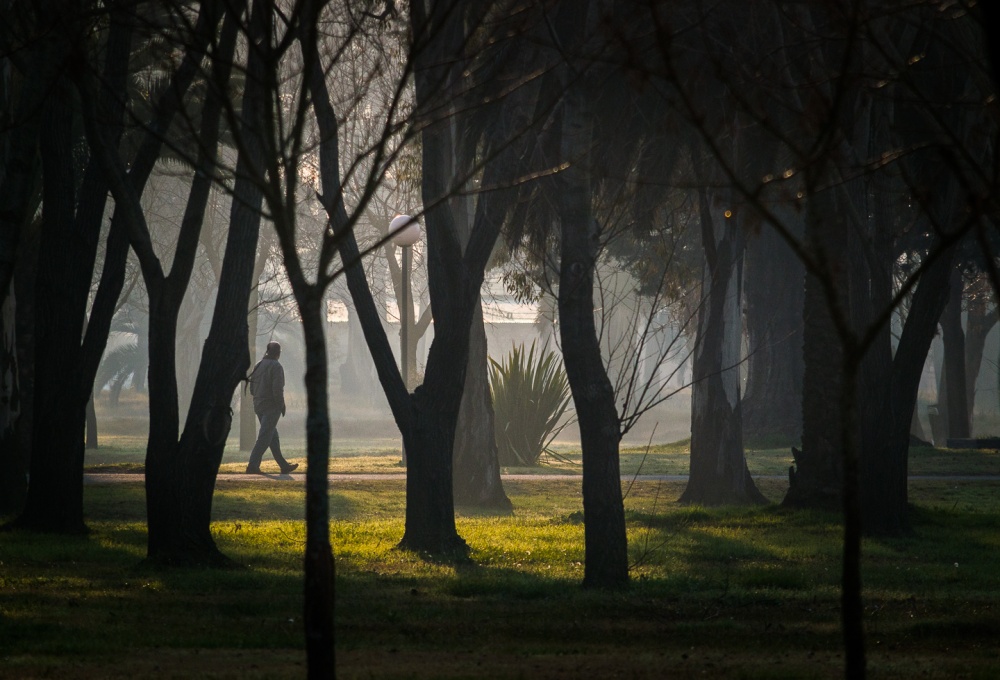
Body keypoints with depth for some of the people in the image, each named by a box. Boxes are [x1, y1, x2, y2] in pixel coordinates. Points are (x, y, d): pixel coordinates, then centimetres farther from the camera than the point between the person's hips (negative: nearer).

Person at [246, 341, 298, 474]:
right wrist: (281, 405, -10)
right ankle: (253, 465, -15)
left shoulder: (258, 366, 10)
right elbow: (277, 388, -20)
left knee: (273, 437, 14)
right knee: (265, 437, -8)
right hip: (271, 406, -8)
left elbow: (252, 388, 13)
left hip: (259, 406, 8)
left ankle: (284, 465, 21)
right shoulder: (276, 367, -13)